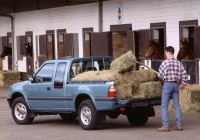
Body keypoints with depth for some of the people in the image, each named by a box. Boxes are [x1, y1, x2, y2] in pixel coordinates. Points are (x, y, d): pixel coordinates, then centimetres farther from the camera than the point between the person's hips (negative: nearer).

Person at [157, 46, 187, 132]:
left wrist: (163, 78, 16)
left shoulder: (165, 62, -9)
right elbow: (184, 75, 4)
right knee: (177, 105, 9)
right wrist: (183, 85, 15)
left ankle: (165, 126, -7)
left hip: (167, 84, -6)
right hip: (175, 84, 6)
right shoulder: (178, 63, 6)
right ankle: (179, 125, 9)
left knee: (164, 106, -2)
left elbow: (160, 75, -7)